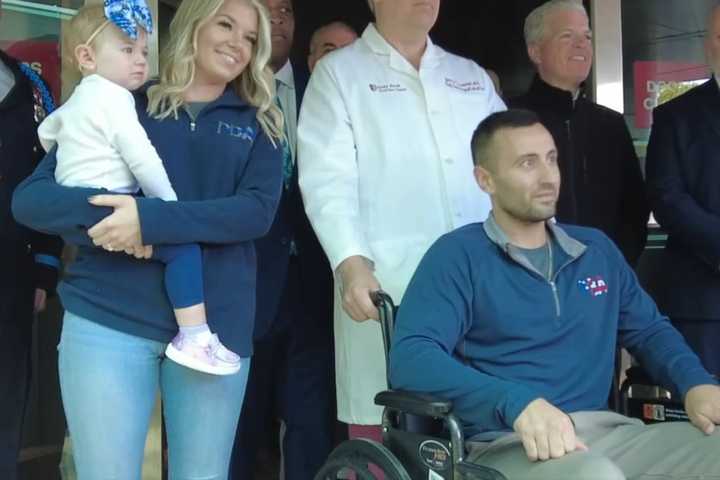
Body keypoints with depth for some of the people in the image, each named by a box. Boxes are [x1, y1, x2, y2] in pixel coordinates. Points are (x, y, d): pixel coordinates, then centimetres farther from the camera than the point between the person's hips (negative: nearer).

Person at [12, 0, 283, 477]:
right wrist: (107, 215, -18)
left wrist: (150, 219, -19)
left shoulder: (257, 125, 12)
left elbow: (258, 210, -8)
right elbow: (29, 197, 1)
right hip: (108, 318, -1)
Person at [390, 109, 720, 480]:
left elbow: (648, 329, 26)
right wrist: (517, 402, -29)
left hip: (608, 432, 6)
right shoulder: (458, 255, -1)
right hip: (508, 444, -6)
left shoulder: (597, 248, 19)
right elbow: (410, 356, -14)